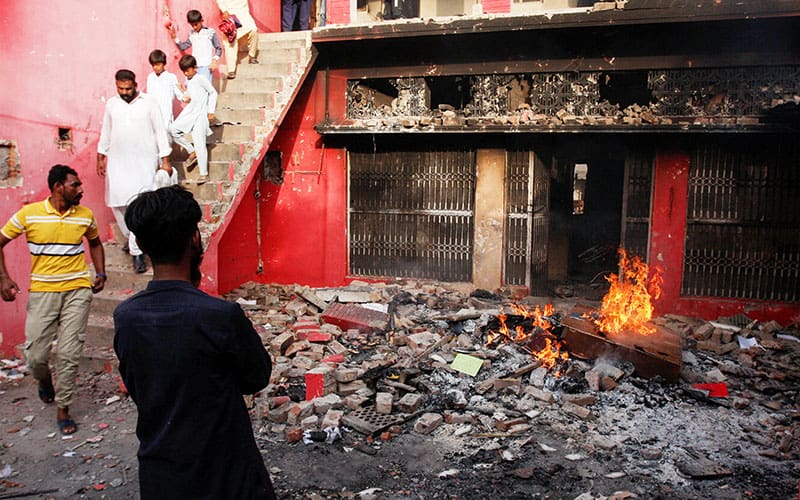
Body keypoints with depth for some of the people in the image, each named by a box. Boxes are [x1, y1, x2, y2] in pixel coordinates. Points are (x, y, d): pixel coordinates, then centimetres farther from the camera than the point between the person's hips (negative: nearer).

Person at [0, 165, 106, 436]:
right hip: (42, 291, -1)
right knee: (35, 355, 3)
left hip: (77, 291, 1)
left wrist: (100, 274, 9)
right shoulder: (29, 214, -4)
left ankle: (63, 408, 15)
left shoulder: (85, 215, 3)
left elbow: (95, 243, 21)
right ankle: (45, 381, 39)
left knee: (69, 354, -2)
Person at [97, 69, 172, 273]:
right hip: (117, 161, 4)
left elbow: (160, 131, -1)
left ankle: (136, 251, -10)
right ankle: (131, 236, 28)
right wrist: (101, 157, 15)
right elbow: (106, 132, 16)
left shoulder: (148, 103, -2)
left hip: (144, 161, -4)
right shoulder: (111, 104, 8)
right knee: (116, 202, 4)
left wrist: (165, 160, -4)